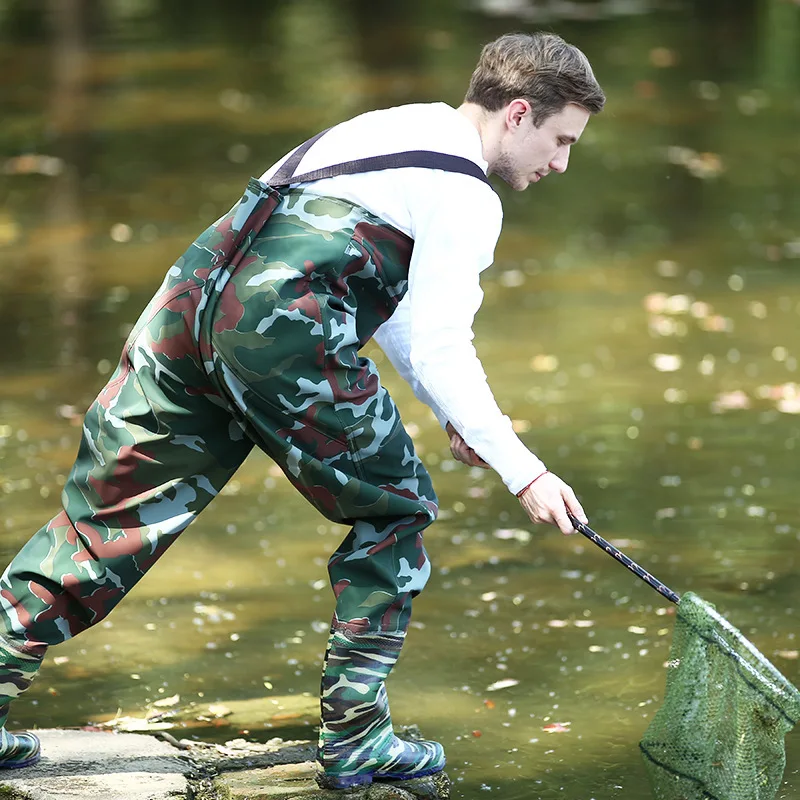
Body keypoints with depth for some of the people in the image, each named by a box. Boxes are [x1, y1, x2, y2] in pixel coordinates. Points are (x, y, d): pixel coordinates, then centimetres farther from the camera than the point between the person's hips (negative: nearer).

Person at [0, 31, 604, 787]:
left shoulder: (400, 127, 29)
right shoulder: (466, 196, 1)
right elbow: (439, 347, -6)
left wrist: (452, 412, 34)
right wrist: (522, 470, -2)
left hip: (190, 297, 8)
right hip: (282, 331, -8)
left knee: (109, 507, 11)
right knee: (396, 507, 11)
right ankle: (354, 739, 11)